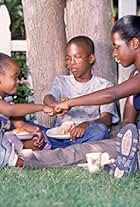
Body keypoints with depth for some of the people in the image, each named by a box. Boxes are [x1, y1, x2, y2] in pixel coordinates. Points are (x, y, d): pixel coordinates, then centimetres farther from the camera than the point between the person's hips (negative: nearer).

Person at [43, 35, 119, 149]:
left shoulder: (104, 86, 12)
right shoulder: (62, 81, 21)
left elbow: (107, 118, -2)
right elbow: (48, 98, -2)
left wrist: (86, 125, -26)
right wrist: (54, 104, -30)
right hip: (60, 137, 2)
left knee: (100, 129, -36)